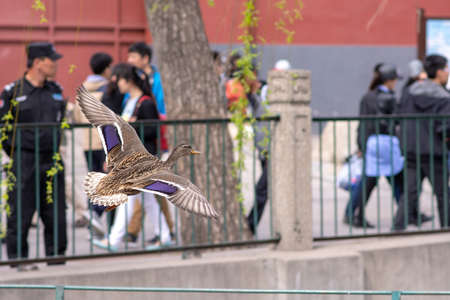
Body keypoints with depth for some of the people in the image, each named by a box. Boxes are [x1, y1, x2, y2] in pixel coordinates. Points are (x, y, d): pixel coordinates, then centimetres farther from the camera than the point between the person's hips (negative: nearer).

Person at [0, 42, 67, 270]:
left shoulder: (55, 91, 11)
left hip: (52, 161, 5)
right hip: (25, 163, -5)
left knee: (57, 213, 6)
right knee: (20, 213, -1)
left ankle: (56, 257, 15)